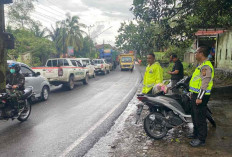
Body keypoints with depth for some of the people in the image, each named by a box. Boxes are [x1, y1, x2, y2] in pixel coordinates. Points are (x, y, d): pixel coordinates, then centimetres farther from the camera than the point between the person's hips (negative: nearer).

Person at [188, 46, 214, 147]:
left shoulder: (206, 66, -18)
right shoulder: (201, 65, 16)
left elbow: (205, 84, -24)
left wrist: (200, 97, -26)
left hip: (201, 96, -11)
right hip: (196, 94, 11)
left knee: (200, 118, -3)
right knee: (195, 116, 20)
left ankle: (201, 139, 8)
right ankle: (196, 134, 35)